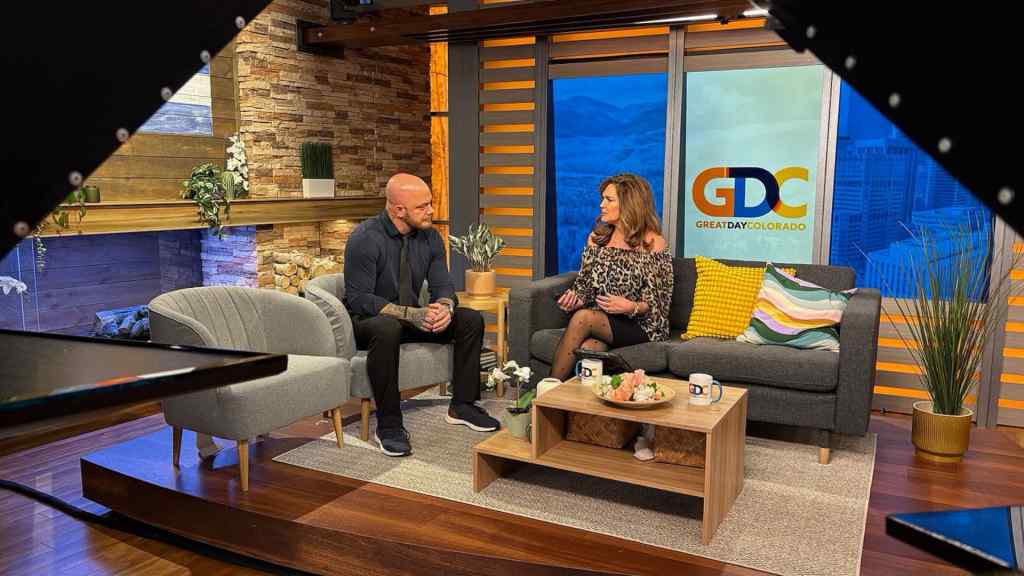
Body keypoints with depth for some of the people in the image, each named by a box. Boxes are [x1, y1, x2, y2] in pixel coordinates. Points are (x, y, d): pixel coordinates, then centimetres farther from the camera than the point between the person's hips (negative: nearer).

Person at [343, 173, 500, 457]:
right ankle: (388, 426, -26)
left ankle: (462, 405, 1)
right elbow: (359, 299, -23)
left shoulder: (430, 236, -3)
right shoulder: (364, 239, -20)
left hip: (413, 317, 6)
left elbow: (442, 285, -2)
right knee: (387, 328, -40)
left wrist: (444, 307, -28)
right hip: (368, 321, -6)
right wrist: (411, 314, -34)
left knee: (471, 319, -11)